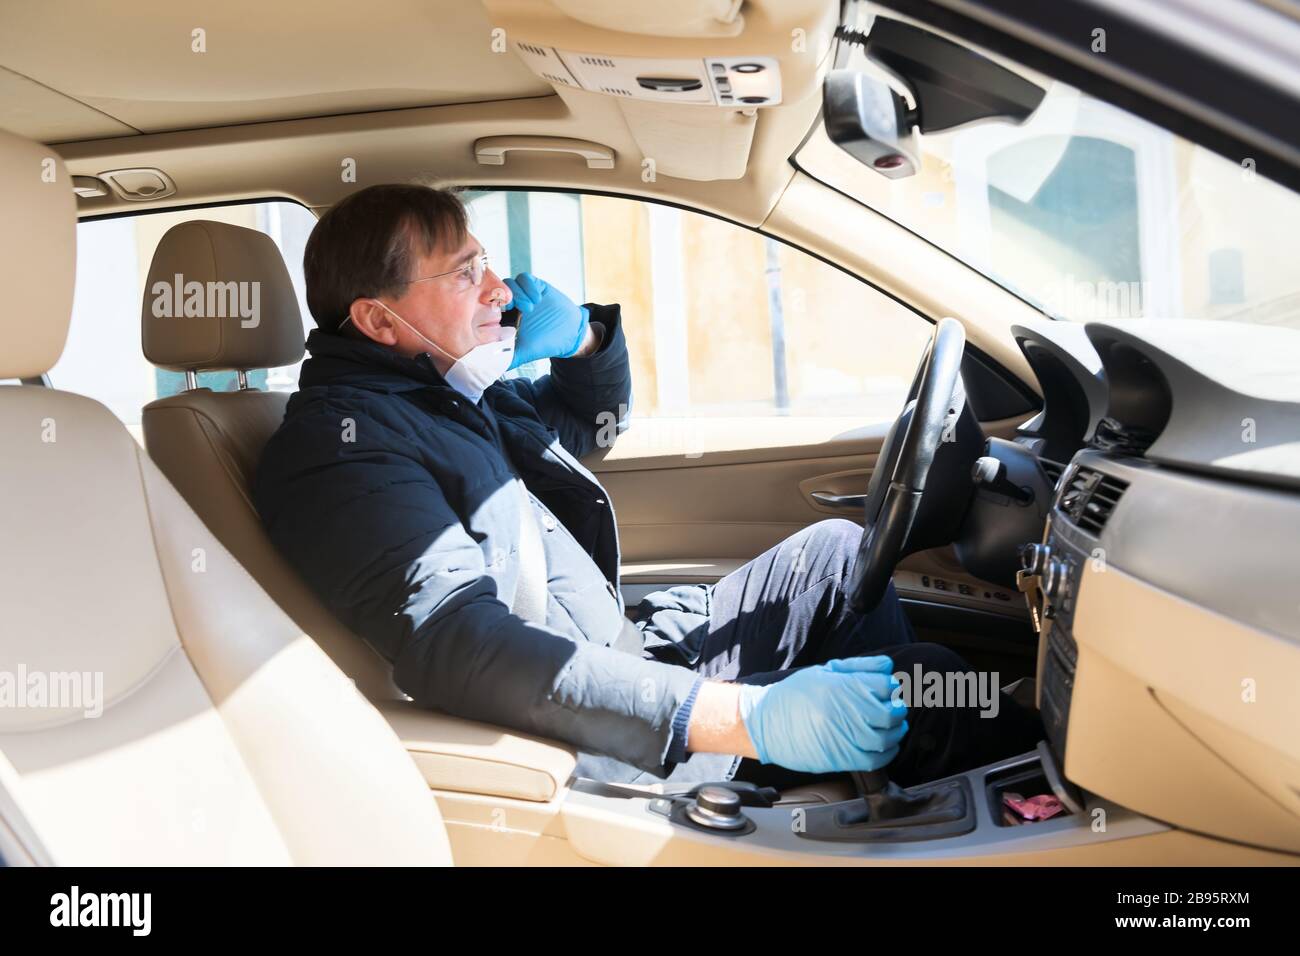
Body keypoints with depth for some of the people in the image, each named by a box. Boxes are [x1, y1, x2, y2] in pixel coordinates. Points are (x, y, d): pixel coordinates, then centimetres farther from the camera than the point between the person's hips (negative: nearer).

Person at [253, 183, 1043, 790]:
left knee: (834, 551, 10)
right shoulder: (340, 443, -20)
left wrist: (584, 338, 0)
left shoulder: (453, 394, 10)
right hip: (589, 741, -10)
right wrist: (743, 717, -40)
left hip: (625, 656, 10)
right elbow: (461, 648, -34)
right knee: (925, 688, -14)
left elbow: (597, 422, 27)